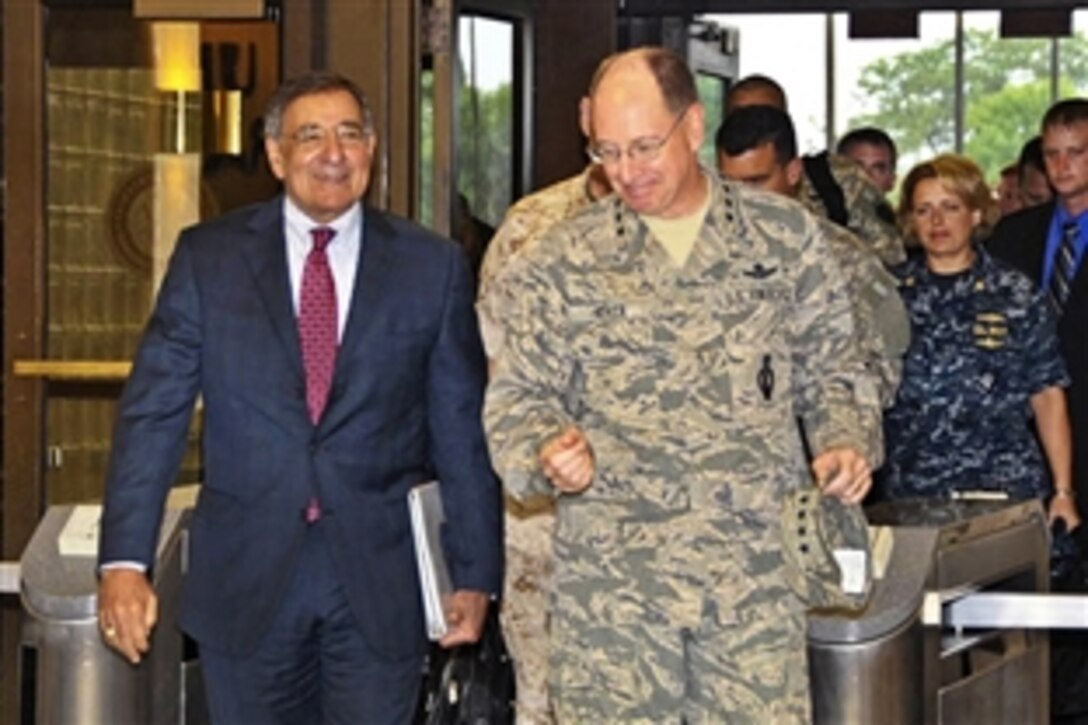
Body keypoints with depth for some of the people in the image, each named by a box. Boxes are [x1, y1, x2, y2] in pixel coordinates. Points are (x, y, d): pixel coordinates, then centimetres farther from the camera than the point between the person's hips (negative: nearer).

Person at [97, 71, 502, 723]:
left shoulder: (432, 267, 3)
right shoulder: (208, 258, 2)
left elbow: (462, 431, 5)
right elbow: (152, 413, -2)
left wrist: (476, 573, 4)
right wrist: (124, 560, -11)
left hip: (381, 583, 0)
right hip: (246, 580, 0)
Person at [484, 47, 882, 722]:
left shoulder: (786, 236, 6)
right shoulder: (564, 260, 5)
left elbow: (831, 369, 14)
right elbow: (517, 396, 7)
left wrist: (849, 441, -5)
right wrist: (548, 451, -14)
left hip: (756, 571, 0)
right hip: (611, 575, 0)